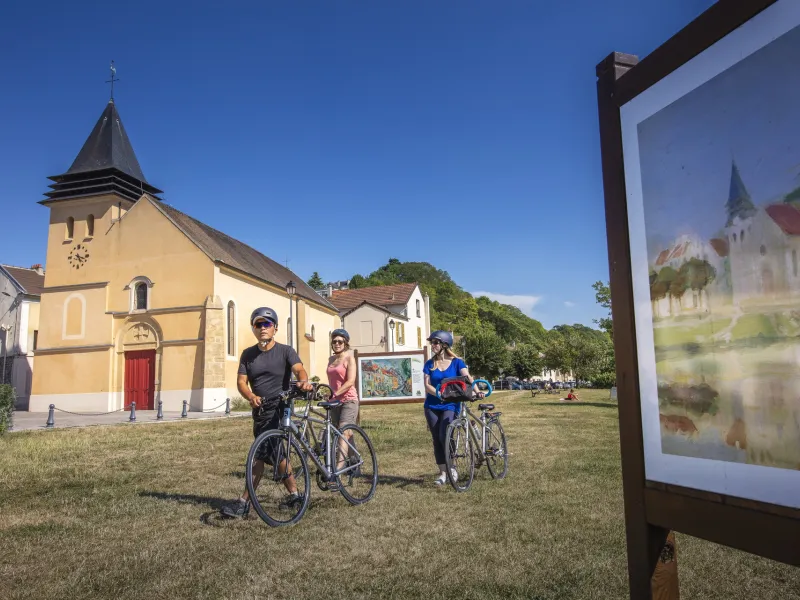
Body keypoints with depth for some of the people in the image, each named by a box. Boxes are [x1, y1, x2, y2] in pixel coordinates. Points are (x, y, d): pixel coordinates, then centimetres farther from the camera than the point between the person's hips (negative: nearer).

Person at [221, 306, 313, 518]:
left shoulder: (285, 351, -5)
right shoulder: (248, 354, 9)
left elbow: (299, 369, -22)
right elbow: (241, 381, -1)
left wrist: (303, 381, -46)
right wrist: (251, 396, -22)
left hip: (278, 409, -6)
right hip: (259, 410, 7)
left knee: (260, 454, -11)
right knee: (273, 453, 15)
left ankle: (244, 502, -6)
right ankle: (293, 493, 29)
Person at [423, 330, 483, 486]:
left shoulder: (456, 362, -2)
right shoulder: (429, 364, 4)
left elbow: (468, 377, -15)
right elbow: (427, 385, -4)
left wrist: (477, 391, -33)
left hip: (450, 406, -3)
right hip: (432, 406, 3)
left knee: (444, 436, -17)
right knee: (437, 439, 3)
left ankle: (452, 468, 4)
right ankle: (443, 473, 13)